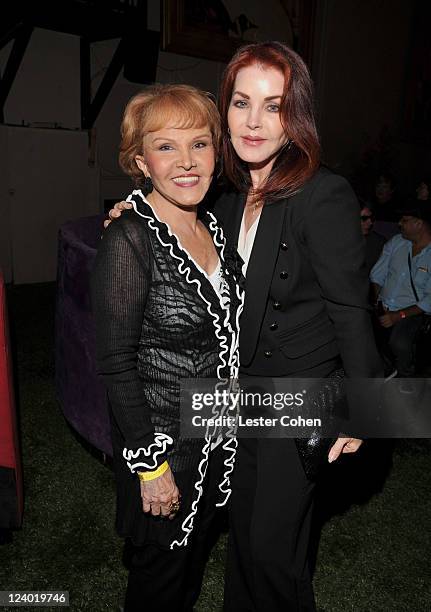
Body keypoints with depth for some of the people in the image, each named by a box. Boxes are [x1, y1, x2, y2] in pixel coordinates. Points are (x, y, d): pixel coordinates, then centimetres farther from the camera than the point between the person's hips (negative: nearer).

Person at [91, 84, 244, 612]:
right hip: (163, 443, -7)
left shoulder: (212, 226, 0)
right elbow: (116, 365, -21)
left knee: (195, 552, 28)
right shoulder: (129, 241, -23)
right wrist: (150, 465, -17)